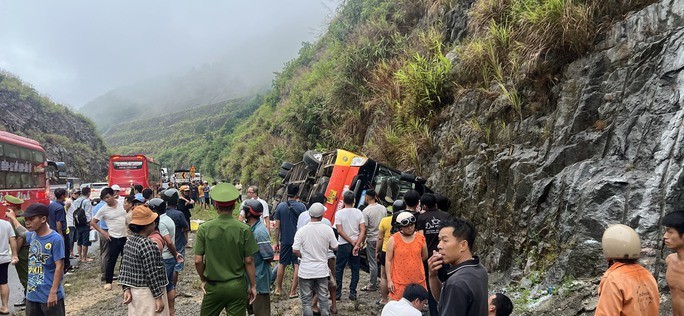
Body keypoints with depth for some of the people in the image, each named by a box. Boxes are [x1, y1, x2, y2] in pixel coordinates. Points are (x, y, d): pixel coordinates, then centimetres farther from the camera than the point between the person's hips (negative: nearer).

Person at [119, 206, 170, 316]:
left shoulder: (129, 240, 2)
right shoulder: (147, 244, -23)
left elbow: (124, 267, 3)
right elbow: (152, 273, -21)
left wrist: (126, 289, 4)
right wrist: (158, 297, -16)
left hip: (134, 290, 8)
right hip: (147, 292, -8)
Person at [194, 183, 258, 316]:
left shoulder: (204, 228, -8)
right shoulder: (244, 229, -10)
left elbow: (198, 261, -6)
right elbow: (249, 261, -7)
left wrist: (203, 280, 11)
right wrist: (253, 286, 4)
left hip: (213, 286, 1)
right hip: (237, 286, -1)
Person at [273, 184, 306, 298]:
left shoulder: (280, 206, -4)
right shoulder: (302, 206, -8)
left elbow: (277, 226, -1)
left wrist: (276, 241, 8)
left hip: (285, 240, 2)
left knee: (281, 264, 17)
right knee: (297, 265, 5)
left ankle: (278, 288, 27)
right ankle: (293, 291, 6)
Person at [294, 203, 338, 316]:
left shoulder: (302, 230, -12)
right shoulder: (328, 229, -10)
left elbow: (295, 250, -13)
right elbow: (334, 247, 0)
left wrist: (303, 256, 7)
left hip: (306, 271, -1)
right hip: (322, 270, 1)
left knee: (306, 300, 10)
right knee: (324, 298, 15)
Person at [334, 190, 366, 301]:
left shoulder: (339, 213, -9)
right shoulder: (358, 212, -2)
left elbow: (340, 231, -13)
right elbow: (363, 230, -9)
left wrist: (352, 242, -10)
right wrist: (356, 244, -13)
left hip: (343, 244, -2)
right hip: (356, 244, 2)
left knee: (339, 269, 9)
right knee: (355, 269, 11)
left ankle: (338, 293, 11)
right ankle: (352, 293, 12)